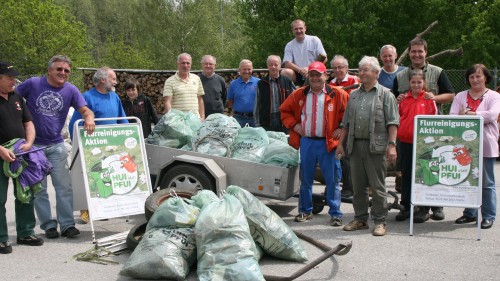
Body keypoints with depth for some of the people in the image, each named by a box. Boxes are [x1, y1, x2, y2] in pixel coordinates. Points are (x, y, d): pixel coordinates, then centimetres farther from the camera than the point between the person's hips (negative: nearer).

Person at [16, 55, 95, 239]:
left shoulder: (70, 90, 0)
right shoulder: (33, 84, -4)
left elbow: (85, 110, -7)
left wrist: (89, 118, -31)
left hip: (56, 145, 1)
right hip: (33, 144, -1)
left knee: (64, 186, 0)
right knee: (39, 189, 4)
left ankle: (67, 224, 8)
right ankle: (48, 225, 14)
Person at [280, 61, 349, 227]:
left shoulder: (337, 94, -2)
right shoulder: (299, 95, 7)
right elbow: (284, 110, 17)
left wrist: (342, 128, -6)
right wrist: (293, 125, 4)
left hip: (328, 142, -3)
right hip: (306, 141, 3)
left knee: (332, 180, 0)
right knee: (305, 179, 11)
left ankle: (335, 213, 10)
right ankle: (305, 211, 25)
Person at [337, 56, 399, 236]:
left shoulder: (385, 94, 2)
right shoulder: (354, 95, 18)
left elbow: (392, 122, -4)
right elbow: (346, 123, 20)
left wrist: (391, 145, -13)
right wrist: (341, 143, 13)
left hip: (376, 146, -5)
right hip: (355, 145, 5)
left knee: (377, 186, -2)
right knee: (358, 186, 10)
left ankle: (380, 221, 6)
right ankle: (360, 219, 20)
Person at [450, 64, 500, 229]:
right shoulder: (460, 96, 11)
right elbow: (452, 117, -3)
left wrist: (467, 114, -12)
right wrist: (479, 117, -15)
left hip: (485, 146, -3)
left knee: (487, 183, 2)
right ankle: (469, 214, 21)